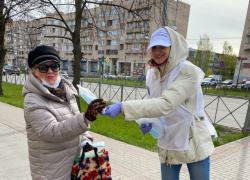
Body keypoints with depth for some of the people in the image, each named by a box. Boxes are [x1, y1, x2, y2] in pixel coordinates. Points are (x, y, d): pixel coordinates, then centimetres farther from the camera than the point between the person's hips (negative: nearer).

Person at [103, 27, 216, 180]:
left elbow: (165, 104, -35)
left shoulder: (188, 72, -22)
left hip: (194, 143, -4)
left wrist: (123, 107, -38)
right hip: (168, 145, 5)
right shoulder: (152, 74, -3)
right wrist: (151, 122, -7)